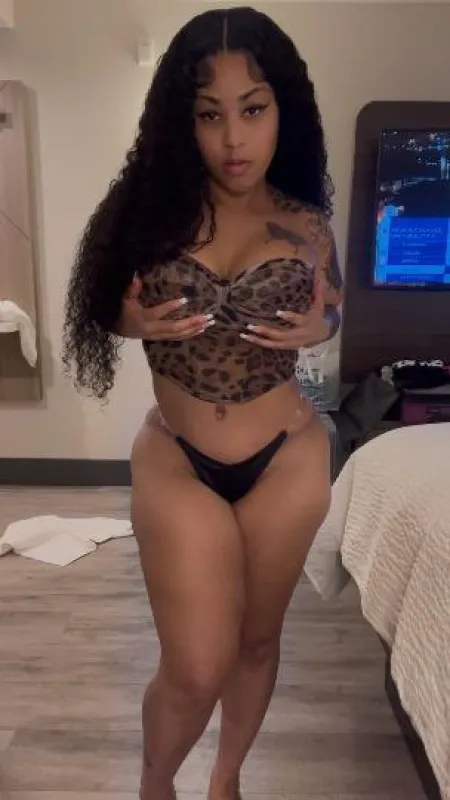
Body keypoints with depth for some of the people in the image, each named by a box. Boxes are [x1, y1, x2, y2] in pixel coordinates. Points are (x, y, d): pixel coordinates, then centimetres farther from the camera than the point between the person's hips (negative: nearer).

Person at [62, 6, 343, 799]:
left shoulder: (305, 224, -5)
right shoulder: (150, 207, -9)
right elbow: (101, 311, 3)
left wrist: (318, 329, -11)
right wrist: (135, 322, -19)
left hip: (287, 460, 2)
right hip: (175, 464, -1)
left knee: (257, 640, 18)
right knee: (196, 669, 3)